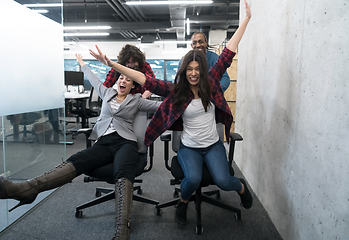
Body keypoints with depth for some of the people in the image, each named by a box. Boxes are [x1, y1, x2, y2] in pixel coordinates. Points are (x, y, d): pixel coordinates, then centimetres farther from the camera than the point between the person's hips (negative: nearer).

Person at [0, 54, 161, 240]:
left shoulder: (137, 100, 18)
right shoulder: (107, 93, 26)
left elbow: (161, 105, 18)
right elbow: (93, 79, 41)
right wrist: (82, 63, 54)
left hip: (125, 142, -3)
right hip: (103, 142, 4)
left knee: (123, 173, -35)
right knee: (76, 161, -25)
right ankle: (25, 189, -44)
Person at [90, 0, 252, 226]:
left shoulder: (211, 82, -4)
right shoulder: (175, 90, -8)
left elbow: (228, 53, -4)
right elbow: (146, 80, -15)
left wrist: (247, 18, -2)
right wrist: (113, 64, -22)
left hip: (213, 145, 1)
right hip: (189, 147, -1)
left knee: (223, 181, -18)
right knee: (193, 179, -25)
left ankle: (241, 186, 21)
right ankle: (183, 201, 12)